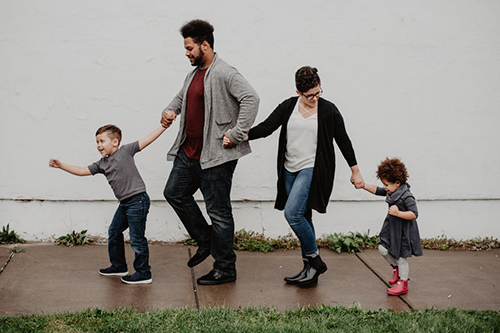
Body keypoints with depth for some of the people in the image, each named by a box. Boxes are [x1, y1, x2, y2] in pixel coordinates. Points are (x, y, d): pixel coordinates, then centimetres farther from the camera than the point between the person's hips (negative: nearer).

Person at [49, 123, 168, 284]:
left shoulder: (125, 151, -5)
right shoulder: (102, 164, 13)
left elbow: (147, 140, -6)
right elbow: (82, 171, 13)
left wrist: (164, 126, -11)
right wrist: (61, 165, 7)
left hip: (138, 200, -8)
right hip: (124, 203, 9)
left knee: (137, 238, -5)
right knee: (114, 232, 18)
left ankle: (144, 273, 6)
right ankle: (118, 266, 34)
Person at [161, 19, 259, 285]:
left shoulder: (224, 74, -15)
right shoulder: (193, 75, 15)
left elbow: (250, 98, -25)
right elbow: (181, 97, 32)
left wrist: (237, 134, -25)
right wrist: (170, 110, 11)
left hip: (215, 156, -10)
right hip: (189, 152, 10)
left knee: (218, 211, -2)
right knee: (174, 193, 16)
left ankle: (225, 270, 9)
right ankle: (206, 241, 29)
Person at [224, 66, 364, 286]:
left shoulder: (328, 110, -4)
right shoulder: (288, 107, 5)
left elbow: (343, 141, 4)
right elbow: (266, 127, -1)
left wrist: (355, 171, 9)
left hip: (312, 169, -5)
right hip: (290, 170, 5)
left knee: (292, 212, -19)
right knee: (302, 218, 9)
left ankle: (314, 260, -3)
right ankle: (310, 269, 18)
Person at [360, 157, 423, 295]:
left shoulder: (406, 196, -22)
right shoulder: (391, 191, 3)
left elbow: (414, 214, -25)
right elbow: (376, 190, 15)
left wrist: (398, 213, -32)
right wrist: (363, 185, 4)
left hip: (404, 231, -8)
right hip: (392, 228, 8)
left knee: (401, 256, 2)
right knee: (383, 249, 3)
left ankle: (402, 283, 17)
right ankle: (395, 268, 29)